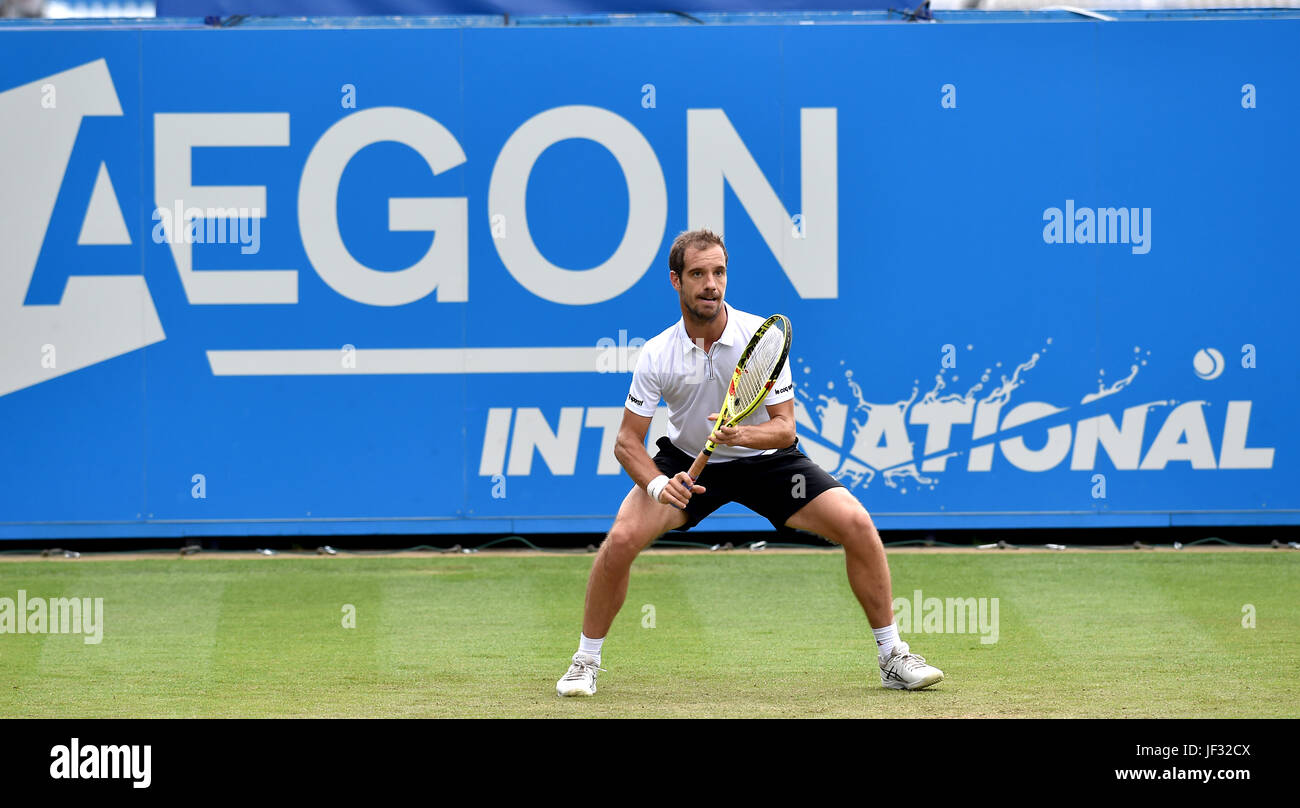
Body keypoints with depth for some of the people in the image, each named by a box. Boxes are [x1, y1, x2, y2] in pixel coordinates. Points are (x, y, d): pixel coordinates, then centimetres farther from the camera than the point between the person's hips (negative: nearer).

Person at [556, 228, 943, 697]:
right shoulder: (657, 356, -17)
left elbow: (784, 426, -16)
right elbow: (627, 440, -12)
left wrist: (742, 433, -37)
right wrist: (657, 484, -32)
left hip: (765, 459, 0)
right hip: (688, 462, 0)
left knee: (856, 524, -18)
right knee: (622, 539, -24)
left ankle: (892, 657, -2)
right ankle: (585, 662, -2)